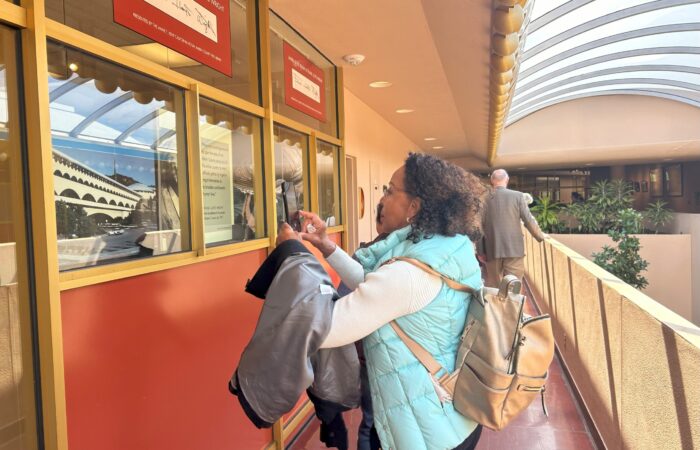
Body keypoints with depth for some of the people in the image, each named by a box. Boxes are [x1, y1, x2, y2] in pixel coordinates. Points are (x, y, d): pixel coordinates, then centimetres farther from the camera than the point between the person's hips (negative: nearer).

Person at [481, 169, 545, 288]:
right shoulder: (517, 196, -2)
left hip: (492, 250, 2)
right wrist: (541, 237, 14)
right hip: (514, 249, -2)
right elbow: (529, 221, -3)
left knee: (492, 287, 12)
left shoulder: (485, 200, 2)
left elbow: (480, 225, 3)